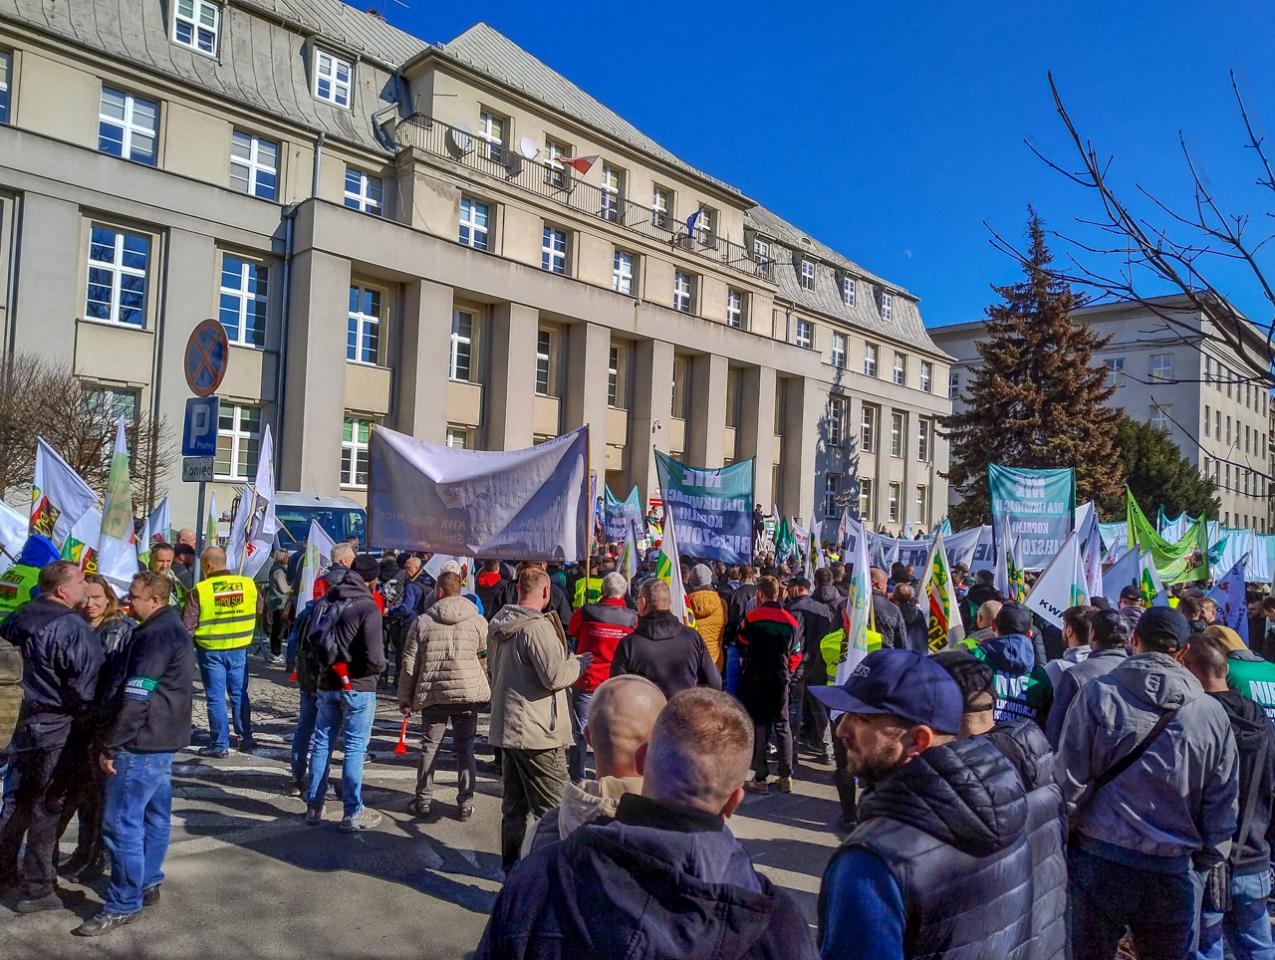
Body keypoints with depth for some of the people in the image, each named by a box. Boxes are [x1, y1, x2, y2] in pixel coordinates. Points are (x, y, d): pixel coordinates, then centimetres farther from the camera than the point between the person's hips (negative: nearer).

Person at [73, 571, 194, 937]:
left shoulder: (155, 635, -19)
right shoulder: (174, 628, 12)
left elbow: (136, 698, -22)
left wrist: (109, 746, -17)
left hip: (143, 742, -10)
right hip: (165, 739, 10)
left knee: (121, 823, -4)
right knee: (154, 814, 17)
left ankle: (123, 904, 2)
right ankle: (148, 884, 28)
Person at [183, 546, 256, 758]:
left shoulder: (200, 591, -14)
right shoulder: (248, 584, -5)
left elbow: (187, 625, -10)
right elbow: (257, 612, 9)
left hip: (211, 650, -3)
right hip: (239, 648, 3)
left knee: (216, 698, 6)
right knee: (240, 694, 15)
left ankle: (220, 745, 11)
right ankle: (246, 738, 22)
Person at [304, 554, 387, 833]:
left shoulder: (326, 601, 4)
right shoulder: (368, 607, -17)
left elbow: (311, 641, 12)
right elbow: (375, 658, -22)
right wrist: (379, 667, -1)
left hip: (326, 685, 6)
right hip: (357, 687, -6)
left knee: (322, 744, 16)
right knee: (354, 749, 2)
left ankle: (313, 807, 25)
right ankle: (352, 814, 9)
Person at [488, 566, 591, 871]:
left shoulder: (498, 625, 9)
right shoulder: (537, 627, -19)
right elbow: (555, 676, -24)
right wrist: (578, 663, -5)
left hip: (506, 727, 9)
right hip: (538, 731, -9)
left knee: (514, 803, 19)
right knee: (553, 807, 1)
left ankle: (511, 863, 28)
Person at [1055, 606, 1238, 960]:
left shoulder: (1097, 694, -10)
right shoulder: (1213, 713, -3)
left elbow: (1070, 781, -9)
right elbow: (1221, 805, 4)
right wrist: (1207, 862, 18)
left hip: (1098, 861, -2)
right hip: (1173, 871, 2)